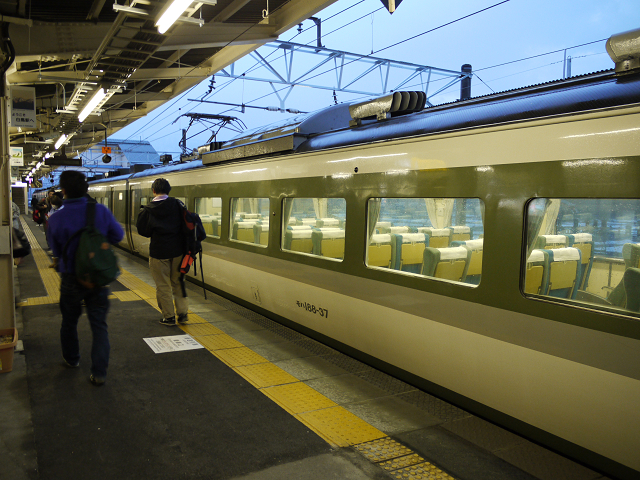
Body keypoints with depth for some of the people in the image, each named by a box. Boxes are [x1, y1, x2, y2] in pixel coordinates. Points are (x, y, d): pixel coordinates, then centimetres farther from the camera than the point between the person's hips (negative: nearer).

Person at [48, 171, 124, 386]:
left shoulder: (56, 219, -13)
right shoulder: (101, 211, -13)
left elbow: (57, 251, 0)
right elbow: (117, 236, 0)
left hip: (71, 279, 0)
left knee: (69, 321, 23)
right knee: (99, 324, 6)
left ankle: (71, 359, 42)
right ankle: (99, 373, 5)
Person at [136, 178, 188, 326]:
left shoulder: (148, 210, -10)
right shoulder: (178, 205, -4)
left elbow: (142, 230, -2)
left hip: (159, 252, -3)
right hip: (178, 250, 3)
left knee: (163, 285, 8)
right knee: (177, 282, 16)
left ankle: (169, 317, 13)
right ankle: (182, 313, 14)